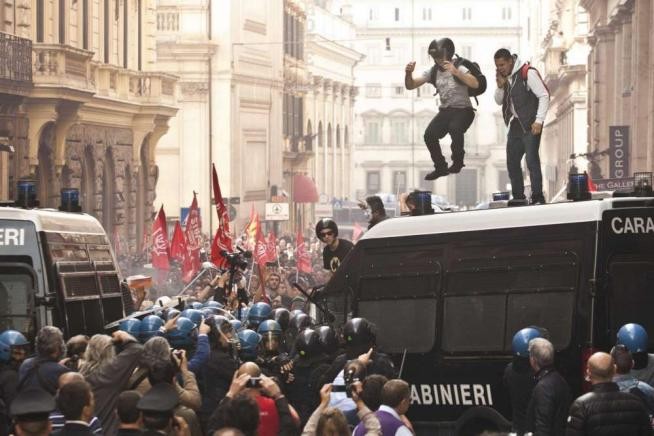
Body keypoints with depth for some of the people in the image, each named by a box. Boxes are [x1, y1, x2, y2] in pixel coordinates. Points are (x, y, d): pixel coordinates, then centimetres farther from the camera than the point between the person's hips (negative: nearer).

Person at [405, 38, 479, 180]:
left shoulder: (459, 68, -14)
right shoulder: (432, 72, 1)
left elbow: (475, 84, -31)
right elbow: (410, 86, 1)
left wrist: (456, 72, -42)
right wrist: (408, 73, -22)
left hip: (463, 111, -5)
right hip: (445, 111, 5)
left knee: (454, 128, -35)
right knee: (429, 135, -18)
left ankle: (457, 162, -9)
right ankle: (440, 167, 3)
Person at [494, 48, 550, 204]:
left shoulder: (528, 73, -13)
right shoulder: (503, 76, 10)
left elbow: (544, 96, -14)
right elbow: (499, 101, 16)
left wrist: (539, 121, -19)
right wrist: (500, 86, -4)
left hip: (530, 126, -8)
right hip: (515, 125, 8)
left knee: (532, 161, -13)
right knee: (512, 162, 8)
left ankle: (537, 197, -11)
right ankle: (518, 197, 16)